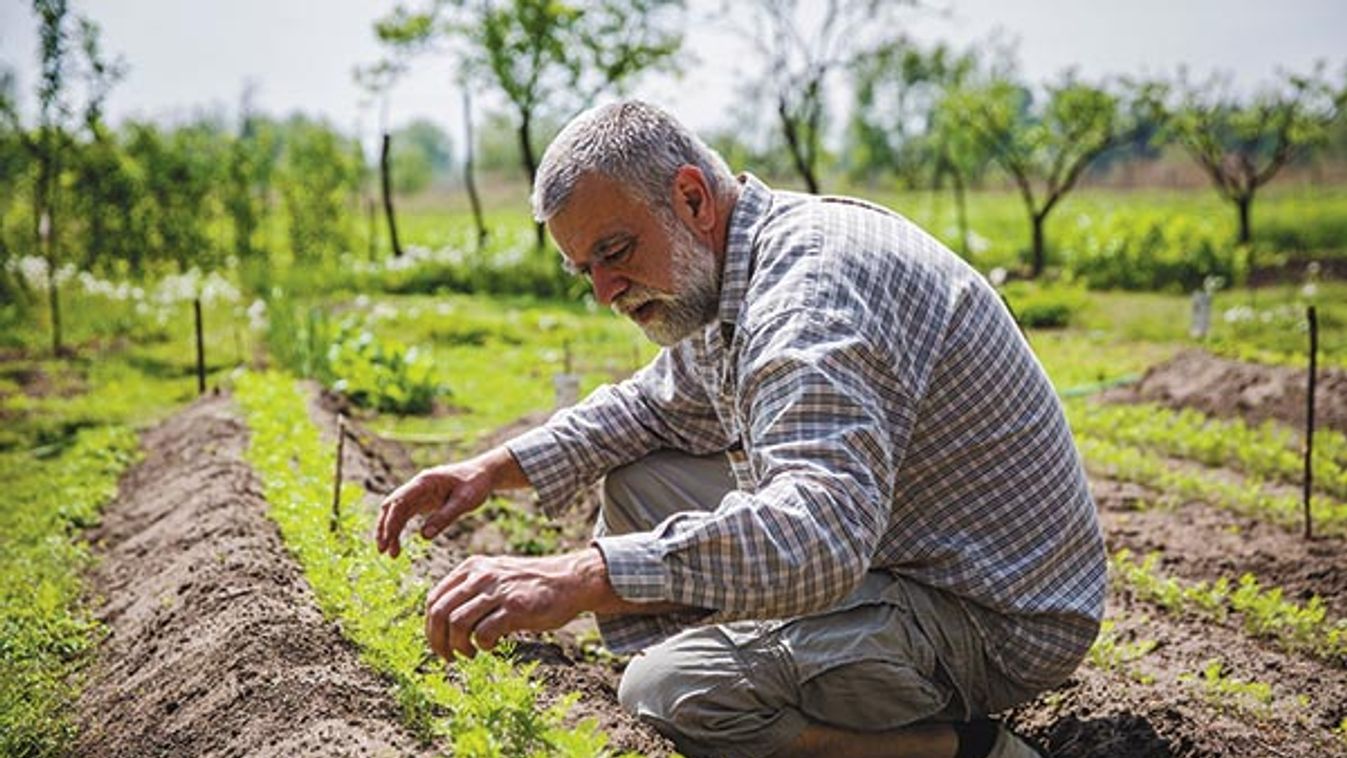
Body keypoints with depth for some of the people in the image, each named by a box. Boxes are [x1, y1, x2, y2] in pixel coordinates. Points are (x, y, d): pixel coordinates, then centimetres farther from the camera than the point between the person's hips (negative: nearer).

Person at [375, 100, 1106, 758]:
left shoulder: (813, 288, -28)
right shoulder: (728, 271, 5)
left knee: (676, 691, -28)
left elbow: (820, 534, -41)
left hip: (992, 620, -10)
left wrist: (577, 580, -47)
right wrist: (497, 469, 7)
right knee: (638, 485, 12)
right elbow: (656, 405, 21)